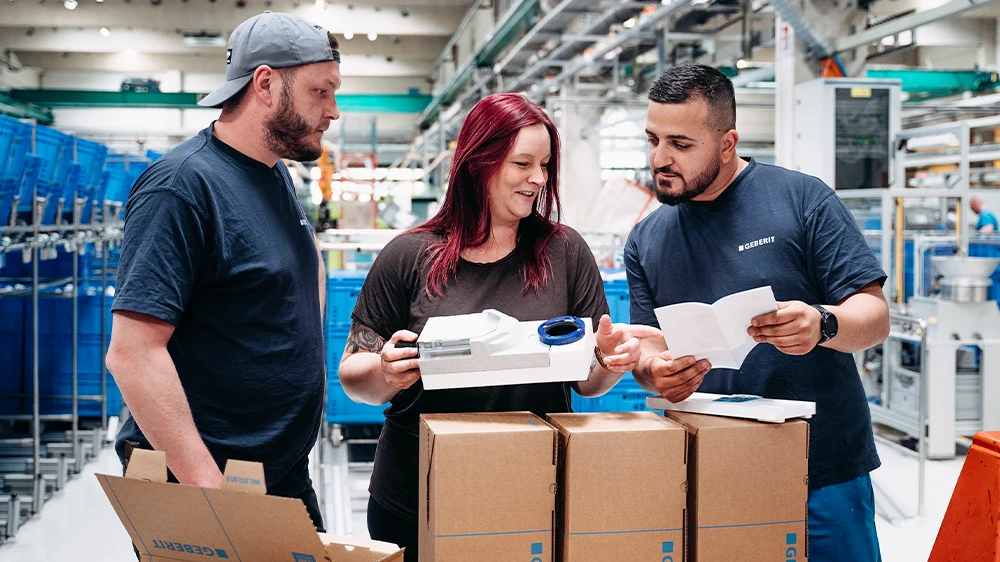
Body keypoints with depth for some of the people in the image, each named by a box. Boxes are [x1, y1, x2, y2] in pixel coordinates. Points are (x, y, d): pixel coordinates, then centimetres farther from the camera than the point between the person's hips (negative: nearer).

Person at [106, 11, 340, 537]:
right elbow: (133, 352, -26)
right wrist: (210, 491, -29)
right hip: (203, 476, -8)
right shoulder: (182, 185, -18)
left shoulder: (277, 176, 8)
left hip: (287, 471, 8)